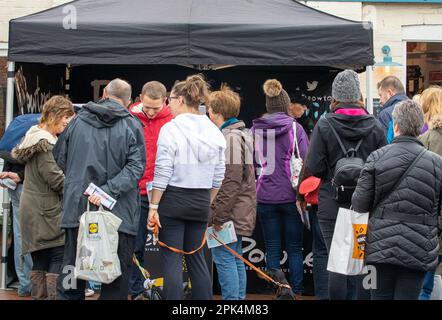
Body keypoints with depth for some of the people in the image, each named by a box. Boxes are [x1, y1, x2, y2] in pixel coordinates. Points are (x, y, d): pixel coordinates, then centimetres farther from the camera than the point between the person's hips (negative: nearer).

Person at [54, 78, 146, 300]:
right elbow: (136, 166, -13)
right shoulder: (132, 126, -2)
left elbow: (60, 157, 14)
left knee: (72, 267, 12)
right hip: (119, 212, -2)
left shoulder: (78, 120, 6)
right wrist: (109, 189, -17)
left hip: (78, 206, 3)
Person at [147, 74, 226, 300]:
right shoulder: (214, 131, 7)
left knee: (172, 260, -1)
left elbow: (162, 173, -13)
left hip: (173, 198, -5)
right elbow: (218, 176, 11)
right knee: (196, 257, 14)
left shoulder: (171, 129, -10)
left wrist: (153, 207, -8)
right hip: (201, 202, 5)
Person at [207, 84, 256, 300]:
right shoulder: (242, 134, 16)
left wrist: (215, 214, -18)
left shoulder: (230, 138, -15)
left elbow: (230, 181, -21)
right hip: (240, 211, 10)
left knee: (224, 259, -5)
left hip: (228, 212, -10)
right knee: (236, 260, 14)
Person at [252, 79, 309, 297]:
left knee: (272, 249, 9)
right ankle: (296, 292, 8)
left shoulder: (255, 129, 1)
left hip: (265, 197, 2)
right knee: (294, 248, 7)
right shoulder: (295, 128, -6)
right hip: (291, 196, -2)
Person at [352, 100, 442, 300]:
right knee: (407, 296, 4)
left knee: (381, 296, 10)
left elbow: (359, 203, -4)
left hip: (381, 244, 0)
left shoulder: (376, 158, -5)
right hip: (419, 250, 0)